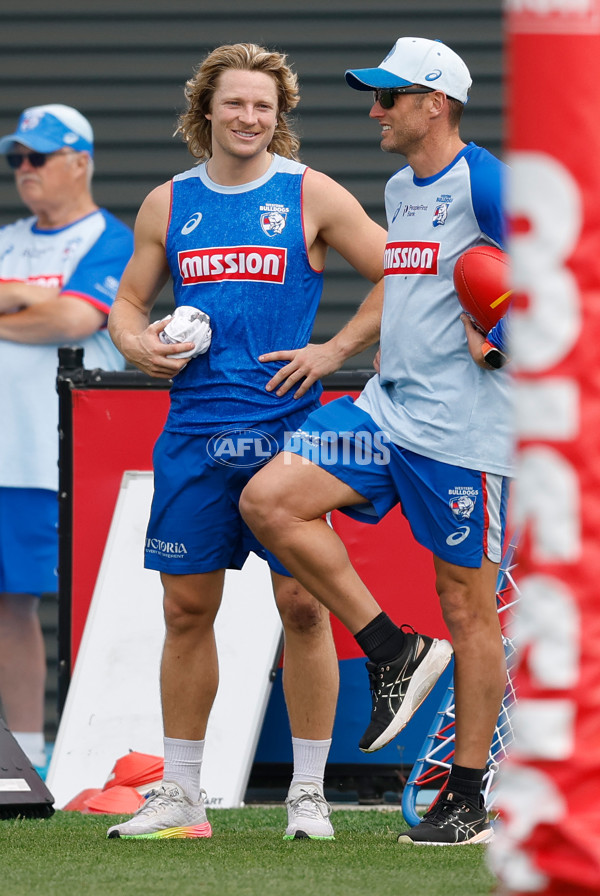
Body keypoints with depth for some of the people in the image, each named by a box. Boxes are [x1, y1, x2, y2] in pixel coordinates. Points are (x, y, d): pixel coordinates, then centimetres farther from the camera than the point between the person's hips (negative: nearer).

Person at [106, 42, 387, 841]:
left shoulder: (310, 196, 1)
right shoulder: (168, 204, 11)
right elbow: (128, 302, 18)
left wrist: (337, 350, -5)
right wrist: (137, 343, -3)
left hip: (287, 425, -3)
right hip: (194, 431, 3)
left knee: (302, 602, -4)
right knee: (187, 607, 4)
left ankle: (308, 794, 4)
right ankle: (180, 797, 12)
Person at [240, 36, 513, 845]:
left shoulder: (483, 184, -12)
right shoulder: (399, 191, 16)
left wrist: (495, 344, -14)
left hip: (460, 428, -9)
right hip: (389, 408, 9)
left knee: (468, 603, -1)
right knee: (268, 500, -9)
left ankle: (468, 801, 6)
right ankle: (391, 652, 0)